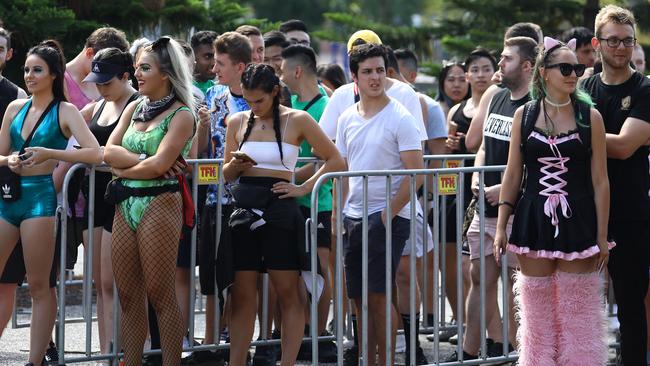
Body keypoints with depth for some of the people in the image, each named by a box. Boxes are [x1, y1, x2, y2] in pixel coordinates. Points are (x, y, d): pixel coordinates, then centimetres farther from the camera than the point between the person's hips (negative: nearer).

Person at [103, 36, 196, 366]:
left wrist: (123, 168, -2)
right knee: (128, 296, 7)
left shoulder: (181, 115, -6)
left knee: (160, 295, -5)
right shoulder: (134, 108, 15)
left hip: (159, 204, -7)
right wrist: (143, 160, -10)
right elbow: (109, 152, 4)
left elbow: (158, 165, -16)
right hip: (126, 205, 7)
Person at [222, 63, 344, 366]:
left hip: (279, 208, -3)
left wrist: (304, 188, -5)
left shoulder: (297, 121, -1)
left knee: (288, 294, -1)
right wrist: (234, 166, -7)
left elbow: (335, 160, 2)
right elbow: (227, 175, 16)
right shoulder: (238, 122, 10)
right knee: (242, 296, 2)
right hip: (244, 209, 3)